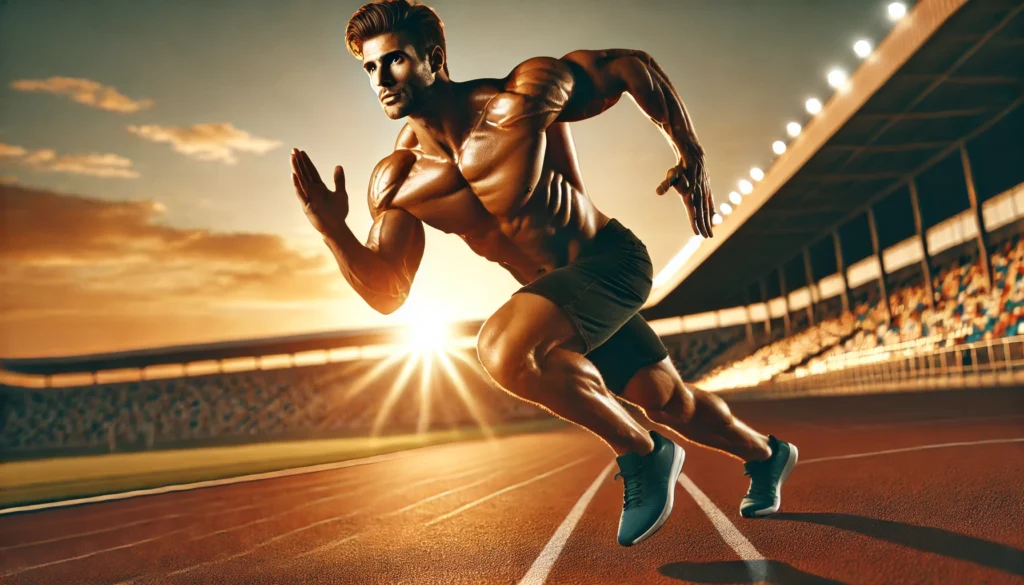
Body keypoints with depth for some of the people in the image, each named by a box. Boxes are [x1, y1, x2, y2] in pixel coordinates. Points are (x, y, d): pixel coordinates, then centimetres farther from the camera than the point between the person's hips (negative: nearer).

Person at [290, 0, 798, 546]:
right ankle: (765, 453, 54)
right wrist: (333, 231, -26)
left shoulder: (522, 97, -24)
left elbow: (632, 65, -11)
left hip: (611, 261, -6)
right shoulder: (396, 181, -9)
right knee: (667, 401, 22)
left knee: (504, 347, -32)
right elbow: (385, 294, -8)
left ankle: (642, 454, -10)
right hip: (553, 289, 6)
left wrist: (691, 156, -7)